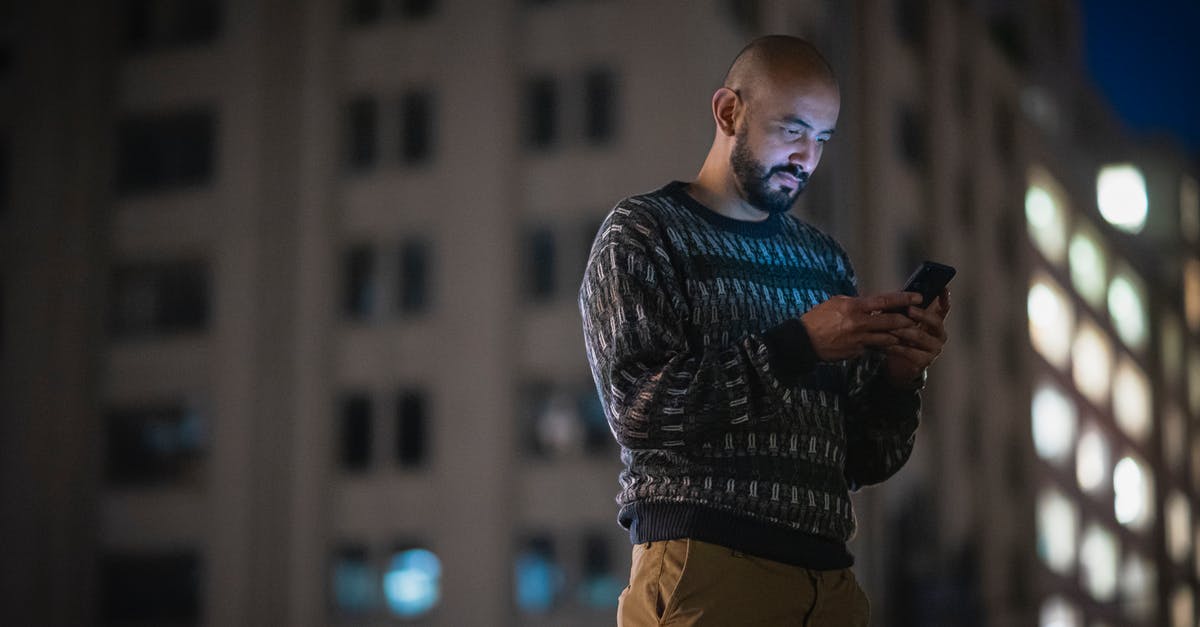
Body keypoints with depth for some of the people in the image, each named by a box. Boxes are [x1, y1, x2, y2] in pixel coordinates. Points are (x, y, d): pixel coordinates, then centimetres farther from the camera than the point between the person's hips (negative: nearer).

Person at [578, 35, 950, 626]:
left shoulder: (825, 260, 14)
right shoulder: (644, 232, 0)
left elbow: (866, 461, 14)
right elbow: (638, 410, -15)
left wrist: (899, 376, -5)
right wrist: (798, 345, -18)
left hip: (829, 578, 6)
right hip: (703, 570, -5)